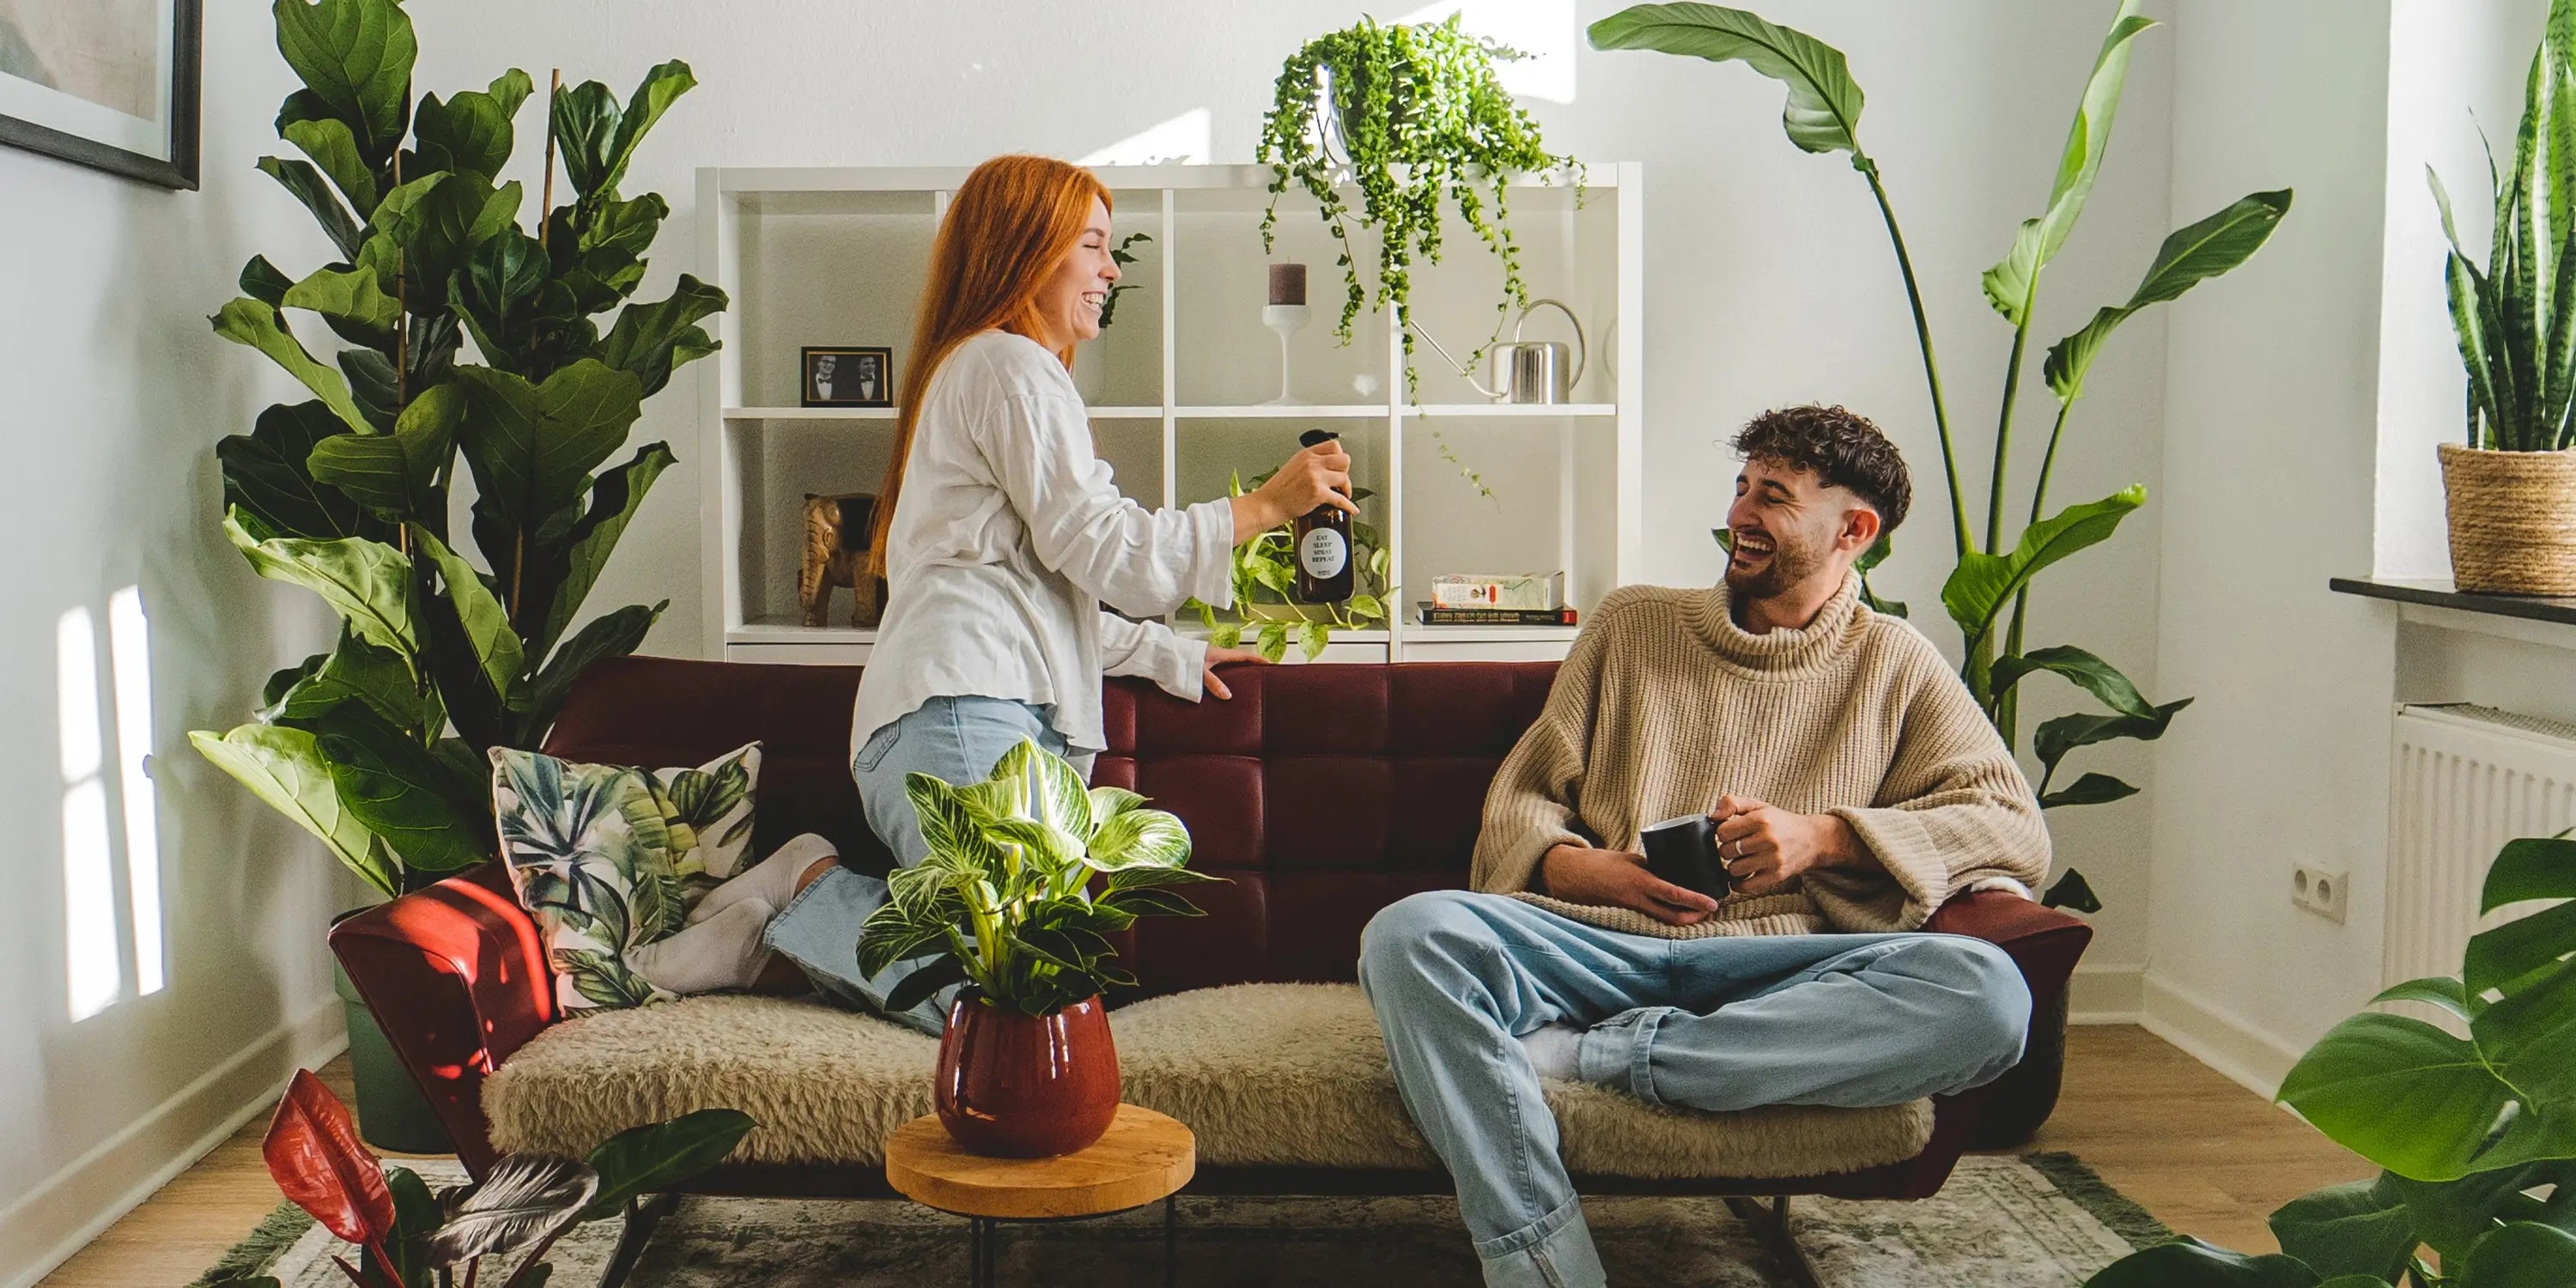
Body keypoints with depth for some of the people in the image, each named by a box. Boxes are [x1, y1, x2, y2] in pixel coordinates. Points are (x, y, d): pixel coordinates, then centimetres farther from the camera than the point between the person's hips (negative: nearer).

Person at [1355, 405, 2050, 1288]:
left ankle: (1584, 1053, -28)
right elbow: (1520, 797, 18)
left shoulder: (1894, 664, 19)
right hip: (1601, 942, 1)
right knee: (1409, 935, -30)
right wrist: (1571, 866, -6)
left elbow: (2017, 831, 7)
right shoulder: (1631, 624, 22)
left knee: (1984, 992, -32)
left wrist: (1823, 837, -6)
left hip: (1776, 965, 0)